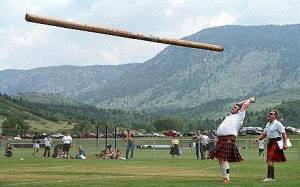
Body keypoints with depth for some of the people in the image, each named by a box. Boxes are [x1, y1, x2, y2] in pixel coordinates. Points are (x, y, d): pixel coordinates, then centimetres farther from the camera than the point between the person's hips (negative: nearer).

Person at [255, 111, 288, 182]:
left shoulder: (278, 124, -9)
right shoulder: (268, 124, 16)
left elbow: (284, 134, -13)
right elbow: (264, 133, 23)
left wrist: (285, 144, -20)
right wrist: (259, 139, 6)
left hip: (276, 143, -9)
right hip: (270, 142, 9)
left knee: (270, 160, -13)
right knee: (268, 160, 11)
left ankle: (271, 177, -10)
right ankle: (270, 176, 20)